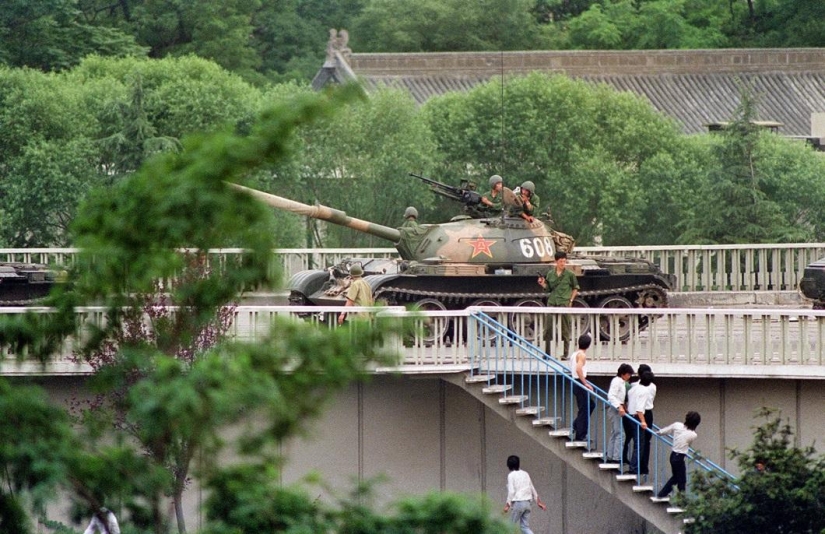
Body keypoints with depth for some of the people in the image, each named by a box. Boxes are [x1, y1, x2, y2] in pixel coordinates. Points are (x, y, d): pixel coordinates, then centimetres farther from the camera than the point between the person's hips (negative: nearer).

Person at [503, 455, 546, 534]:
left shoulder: (511, 475, -5)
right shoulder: (525, 474, 12)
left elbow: (511, 491, -13)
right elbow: (532, 489, 19)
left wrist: (508, 505, -12)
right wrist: (538, 501, 27)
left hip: (518, 503, -6)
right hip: (527, 503, 6)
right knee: (525, 527, 6)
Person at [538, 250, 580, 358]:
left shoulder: (569, 274, 1)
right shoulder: (550, 274, 8)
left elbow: (575, 288, 10)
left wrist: (571, 300, 1)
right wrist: (543, 284, -3)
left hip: (564, 304, -3)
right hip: (552, 303, 3)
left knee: (564, 329, -1)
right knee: (548, 328, -1)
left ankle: (565, 353, 5)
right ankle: (547, 352, 5)